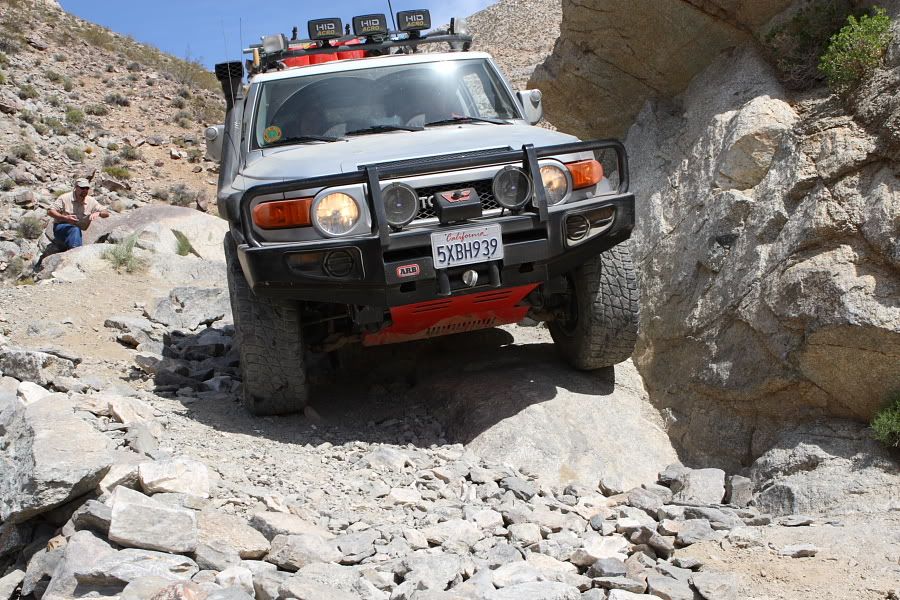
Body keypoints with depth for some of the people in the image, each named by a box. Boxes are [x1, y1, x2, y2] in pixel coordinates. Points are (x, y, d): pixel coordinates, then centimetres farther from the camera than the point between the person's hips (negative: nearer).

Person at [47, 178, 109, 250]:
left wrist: (98, 213, -20)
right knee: (75, 230, -36)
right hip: (61, 227, -4)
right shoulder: (65, 198, -6)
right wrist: (65, 218, -25)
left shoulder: (91, 201, 4)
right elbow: (50, 212, -10)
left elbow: (106, 213, 4)